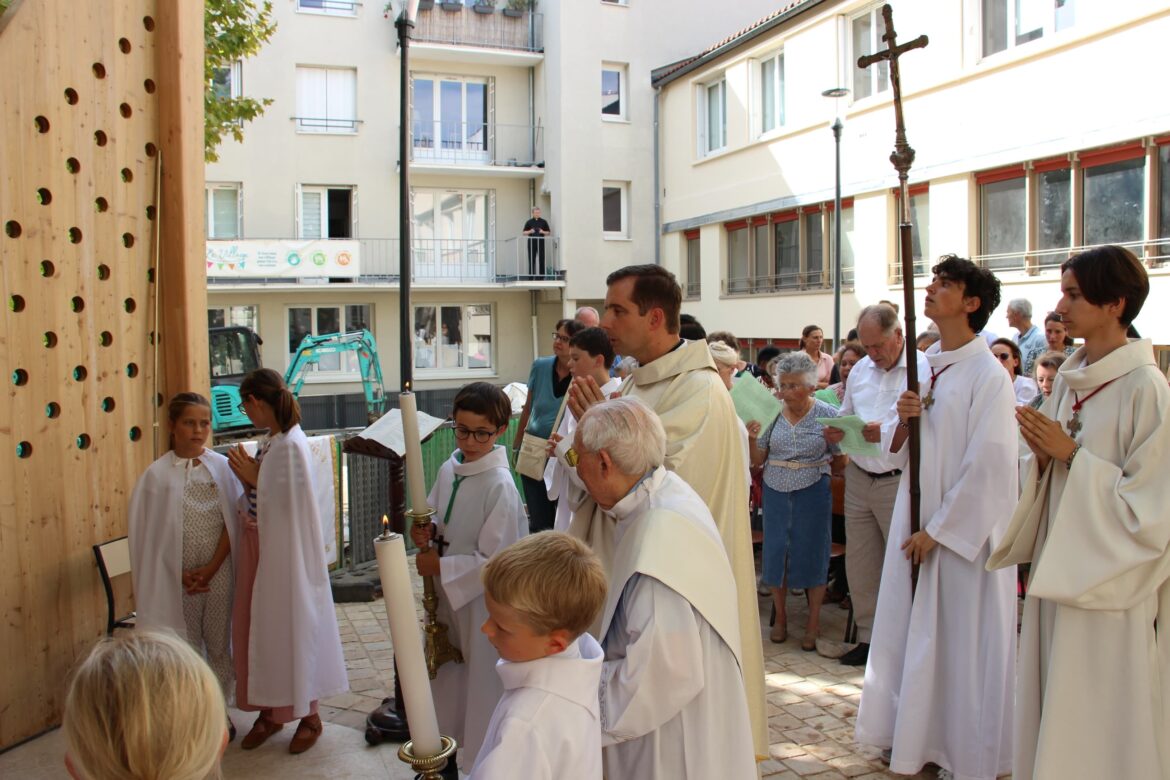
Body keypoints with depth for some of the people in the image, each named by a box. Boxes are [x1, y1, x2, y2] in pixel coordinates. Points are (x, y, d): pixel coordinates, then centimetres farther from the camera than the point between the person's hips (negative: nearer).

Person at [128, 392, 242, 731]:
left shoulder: (222, 468, -3)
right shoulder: (158, 474, -6)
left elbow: (233, 521, -2)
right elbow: (148, 533, -3)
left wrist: (212, 567, -9)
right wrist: (182, 574, -8)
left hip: (219, 573, 1)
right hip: (178, 577, -1)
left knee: (219, 644, 11)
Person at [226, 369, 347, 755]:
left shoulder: (291, 445, -20)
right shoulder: (270, 442, 7)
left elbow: (288, 505, -22)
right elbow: (260, 502, 11)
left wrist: (253, 478, -16)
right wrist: (248, 475, -5)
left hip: (284, 553, -8)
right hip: (259, 549, 9)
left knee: (291, 626, 4)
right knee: (261, 625, 15)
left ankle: (308, 715, 21)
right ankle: (270, 710, 31)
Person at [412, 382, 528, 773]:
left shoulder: (500, 484, -21)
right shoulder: (449, 469, 0)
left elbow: (495, 561, -21)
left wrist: (440, 566, -17)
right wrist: (426, 533, -8)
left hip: (482, 600, -7)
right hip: (445, 593, 7)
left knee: (481, 680, 7)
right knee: (446, 674, 21)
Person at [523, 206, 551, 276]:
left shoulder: (543, 222, 8)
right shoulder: (529, 222, 7)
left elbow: (549, 232, 9)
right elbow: (524, 232, 7)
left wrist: (543, 232, -11)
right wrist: (530, 231, -12)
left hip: (541, 242, 0)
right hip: (532, 242, 0)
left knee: (541, 259, -1)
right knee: (532, 260, 0)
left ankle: (542, 274, 3)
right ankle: (531, 274, 4)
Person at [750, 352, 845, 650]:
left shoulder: (827, 415, -4)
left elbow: (840, 463, 0)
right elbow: (757, 461, 6)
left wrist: (839, 441, -19)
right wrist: (751, 439, -12)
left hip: (812, 491, -2)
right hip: (776, 491, 3)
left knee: (812, 553, 3)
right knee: (776, 552, 6)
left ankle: (813, 623, 18)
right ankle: (780, 617, 24)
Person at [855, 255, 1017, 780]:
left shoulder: (988, 376, -14)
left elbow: (989, 466, -17)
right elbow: (897, 452, 13)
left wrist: (939, 530, -15)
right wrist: (903, 421, -9)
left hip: (963, 529, -7)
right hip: (916, 519, 7)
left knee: (960, 640, 3)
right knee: (910, 629, 13)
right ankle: (917, 735, 29)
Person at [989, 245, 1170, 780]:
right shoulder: (1069, 378, 7)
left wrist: (1071, 455, -18)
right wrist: (1044, 456, -6)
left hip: (1111, 584, -7)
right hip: (1060, 570, 7)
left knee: (1100, 723, 5)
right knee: (1052, 711, 16)